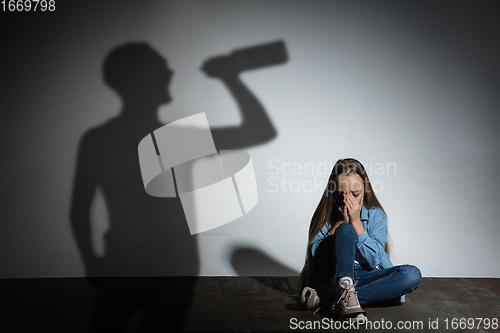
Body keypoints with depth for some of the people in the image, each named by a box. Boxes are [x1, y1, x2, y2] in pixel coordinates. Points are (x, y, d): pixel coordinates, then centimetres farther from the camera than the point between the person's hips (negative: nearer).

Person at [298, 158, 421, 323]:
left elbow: (373, 260, -9)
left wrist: (356, 221, -16)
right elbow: (317, 257, -13)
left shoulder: (376, 215, 0)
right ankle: (346, 293, -45)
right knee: (346, 230, -25)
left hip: (365, 276, 3)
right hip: (332, 277, -2)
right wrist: (341, 222, -17)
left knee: (412, 275, -26)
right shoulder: (325, 215, -2)